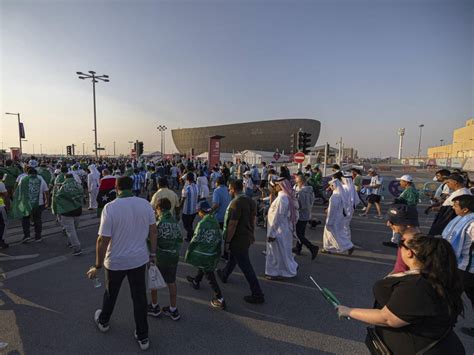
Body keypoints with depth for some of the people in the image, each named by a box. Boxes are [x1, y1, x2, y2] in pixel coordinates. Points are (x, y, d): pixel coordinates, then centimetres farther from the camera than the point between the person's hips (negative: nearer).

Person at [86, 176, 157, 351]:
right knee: (139, 297, 15)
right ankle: (143, 337, 28)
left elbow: (103, 240, -18)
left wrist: (97, 266, -5)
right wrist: (153, 253, 11)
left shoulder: (110, 207, -20)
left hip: (116, 261, -2)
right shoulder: (145, 204, -9)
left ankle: (103, 322, 53)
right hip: (139, 259, 2)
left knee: (111, 293, 25)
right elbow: (153, 231, -2)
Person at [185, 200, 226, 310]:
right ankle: (196, 281, 54)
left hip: (203, 254, -7)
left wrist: (188, 253, -5)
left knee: (210, 276, 1)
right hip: (213, 254, 7)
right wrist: (218, 251, 19)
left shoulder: (202, 223, -19)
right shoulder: (215, 222, 1)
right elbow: (220, 238, 7)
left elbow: (195, 240, -17)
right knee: (203, 267, 30)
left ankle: (220, 299, 2)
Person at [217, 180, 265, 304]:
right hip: (247, 237, 9)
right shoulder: (250, 200, 2)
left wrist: (227, 241, -15)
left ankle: (257, 295, 10)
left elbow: (232, 225, -24)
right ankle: (224, 275, 52)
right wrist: (251, 235, 22)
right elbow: (253, 220, 12)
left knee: (246, 266, 1)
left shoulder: (236, 203, -24)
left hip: (238, 240, -9)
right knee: (233, 258, 29)